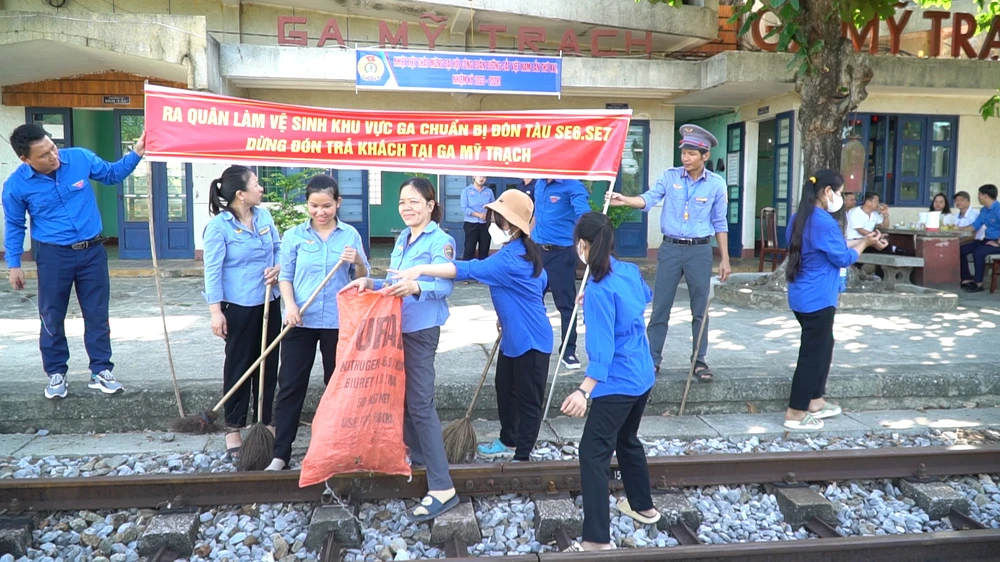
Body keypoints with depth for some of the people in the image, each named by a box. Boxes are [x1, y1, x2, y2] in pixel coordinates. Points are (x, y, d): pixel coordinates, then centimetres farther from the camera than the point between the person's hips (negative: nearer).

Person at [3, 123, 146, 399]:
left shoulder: (80, 157, -10)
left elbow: (112, 174, 9)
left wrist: (136, 154, -7)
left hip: (92, 251, 2)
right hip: (53, 255, -1)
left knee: (97, 314, 8)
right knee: (52, 317, 9)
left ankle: (100, 371, 19)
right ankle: (56, 374, 25)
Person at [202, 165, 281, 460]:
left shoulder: (264, 215, 1)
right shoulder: (218, 226, -15)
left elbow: (279, 248, 13)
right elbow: (212, 270, -14)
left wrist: (278, 268, -8)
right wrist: (216, 312, -16)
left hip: (268, 303, 6)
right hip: (238, 306, -6)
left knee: (268, 363, 13)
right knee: (238, 365, 5)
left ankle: (266, 422, 28)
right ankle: (233, 428, 19)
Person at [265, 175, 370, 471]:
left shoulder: (350, 234, 1)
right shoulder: (294, 235, 1)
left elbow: (361, 280, 2)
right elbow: (285, 276, 2)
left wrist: (358, 262, -18)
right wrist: (290, 305, -14)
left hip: (338, 322, 0)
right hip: (300, 321, 0)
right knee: (290, 385, 2)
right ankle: (280, 453, 9)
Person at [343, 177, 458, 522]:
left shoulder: (440, 240, -11)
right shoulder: (401, 240, 15)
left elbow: (445, 285, -23)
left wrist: (416, 288, -40)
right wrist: (371, 283, 0)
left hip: (422, 329, -8)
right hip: (398, 326, 9)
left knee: (420, 404, -11)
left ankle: (442, 488, -7)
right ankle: (416, 454, 35)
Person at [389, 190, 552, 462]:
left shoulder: (511, 258, -27)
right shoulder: (522, 252, 6)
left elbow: (468, 269, -38)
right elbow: (541, 282, 20)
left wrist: (420, 270, -43)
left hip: (530, 339, -11)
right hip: (513, 336, 11)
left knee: (528, 398, 2)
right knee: (505, 390, 21)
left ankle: (522, 455, 13)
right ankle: (508, 442, 37)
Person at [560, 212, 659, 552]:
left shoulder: (598, 289, -22)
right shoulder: (630, 271, 2)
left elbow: (602, 347, -30)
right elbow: (645, 298, 27)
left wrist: (584, 390, -38)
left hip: (617, 384, -9)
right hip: (642, 377, 9)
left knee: (594, 453, -7)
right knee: (627, 439, 27)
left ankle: (598, 540, -8)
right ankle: (643, 507, 43)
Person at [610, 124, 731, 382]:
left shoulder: (716, 183, 0)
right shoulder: (669, 176, 0)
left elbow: (719, 223, 5)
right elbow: (648, 199, -12)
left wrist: (725, 259, 3)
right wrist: (624, 200, -32)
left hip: (700, 250, 0)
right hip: (670, 248, 0)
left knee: (700, 309, 7)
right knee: (660, 307, 3)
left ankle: (699, 360, 20)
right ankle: (652, 359, 13)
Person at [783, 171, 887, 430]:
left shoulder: (800, 218, 10)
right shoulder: (824, 222, -20)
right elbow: (843, 258, -11)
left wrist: (861, 240, 13)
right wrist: (864, 243, 4)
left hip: (802, 296, 10)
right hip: (817, 299, -10)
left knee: (823, 346, 21)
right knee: (813, 352, -1)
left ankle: (815, 401, 29)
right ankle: (796, 413, 4)